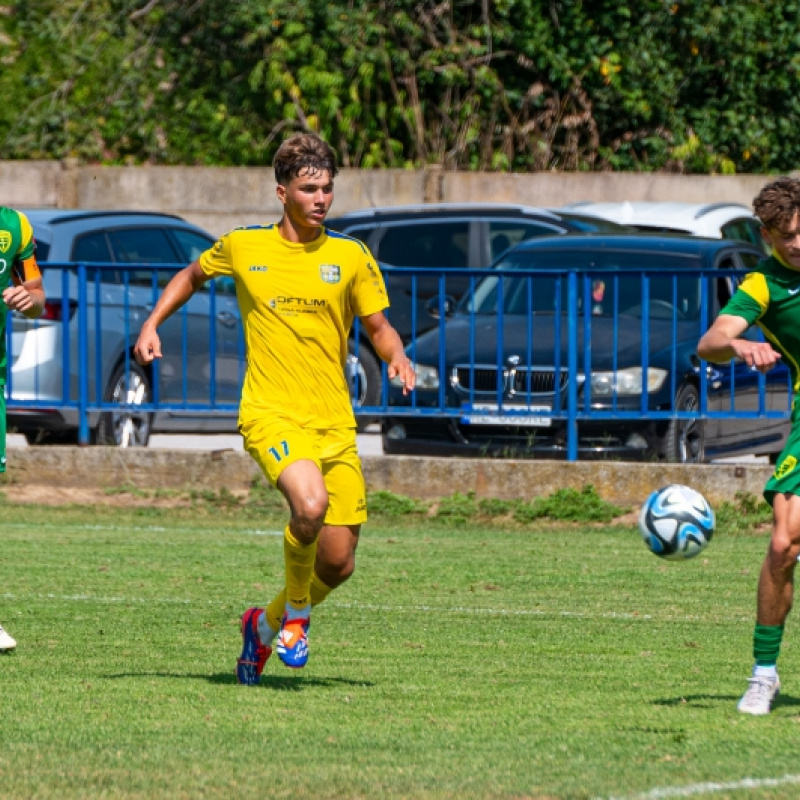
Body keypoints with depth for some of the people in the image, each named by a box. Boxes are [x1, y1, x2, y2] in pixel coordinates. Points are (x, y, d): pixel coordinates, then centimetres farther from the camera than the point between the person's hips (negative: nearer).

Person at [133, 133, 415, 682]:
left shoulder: (351, 257, 4)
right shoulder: (243, 247, 3)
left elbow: (379, 327, 11)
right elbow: (192, 275, 23)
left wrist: (398, 357, -11)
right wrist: (152, 324, 11)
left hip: (335, 424, 3)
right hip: (271, 413, -3)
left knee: (338, 563, 1)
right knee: (311, 502, -32)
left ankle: (267, 625, 31)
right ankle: (296, 612, -6)